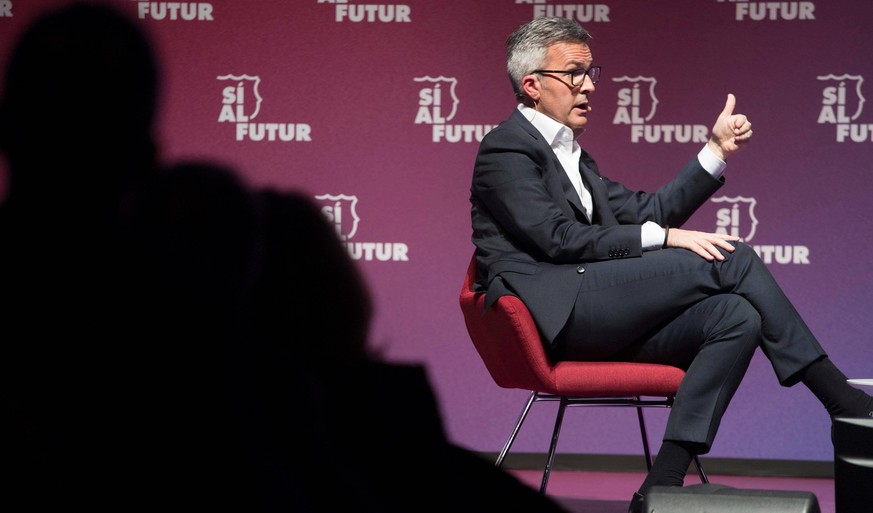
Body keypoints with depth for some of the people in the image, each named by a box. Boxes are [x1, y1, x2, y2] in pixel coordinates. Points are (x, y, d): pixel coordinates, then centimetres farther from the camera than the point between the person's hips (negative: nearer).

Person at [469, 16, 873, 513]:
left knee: (737, 318, -15)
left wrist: (716, 151, 16)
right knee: (730, 258, -15)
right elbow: (559, 238, -14)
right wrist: (666, 238, -16)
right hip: (555, 310, -9)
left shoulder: (571, 155, 28)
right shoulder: (506, 149, -1)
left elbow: (645, 212, 24)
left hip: (594, 320, 9)